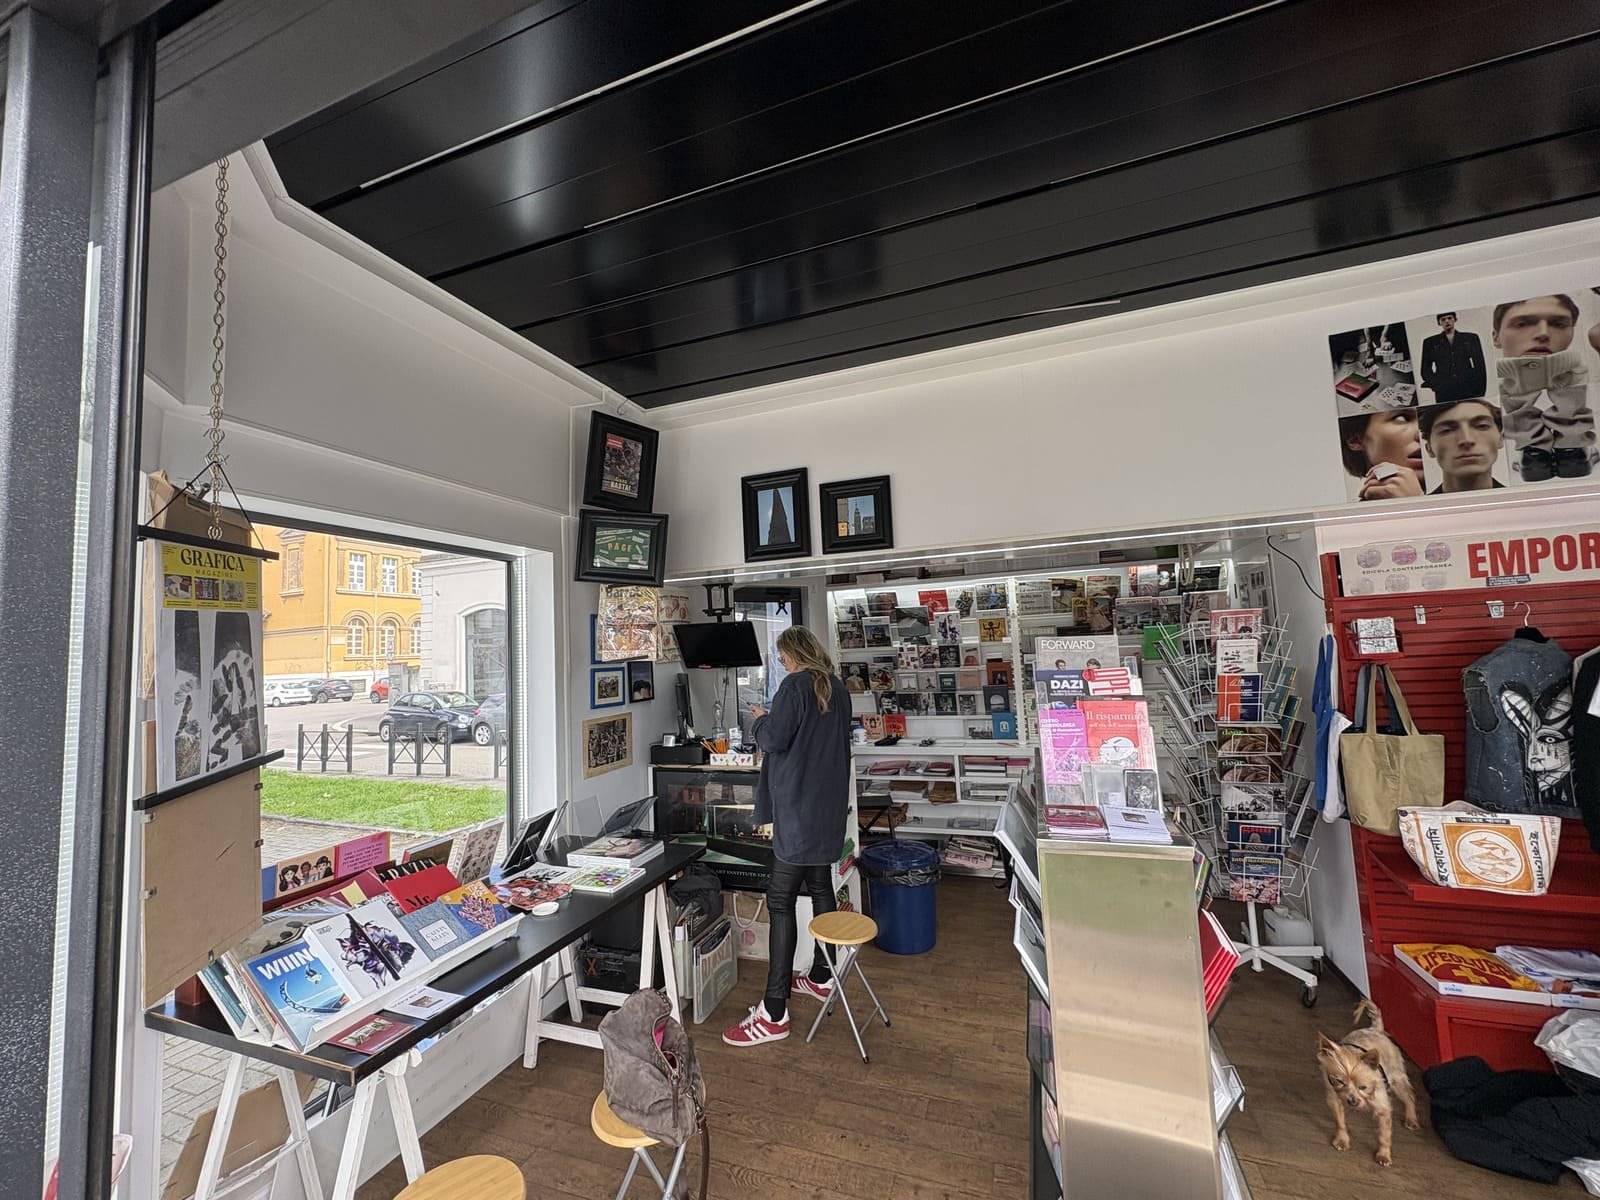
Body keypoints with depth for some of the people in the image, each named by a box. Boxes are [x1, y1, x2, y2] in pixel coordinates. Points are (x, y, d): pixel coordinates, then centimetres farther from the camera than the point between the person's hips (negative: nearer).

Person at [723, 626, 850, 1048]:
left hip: (798, 810, -8)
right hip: (829, 807, 9)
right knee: (821, 886, 19)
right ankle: (821, 977, 35)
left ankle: (774, 1013, 2)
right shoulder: (837, 687, 9)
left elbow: (773, 739, -20)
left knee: (780, 901, -3)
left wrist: (760, 720, 0)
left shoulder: (795, 685, -14)